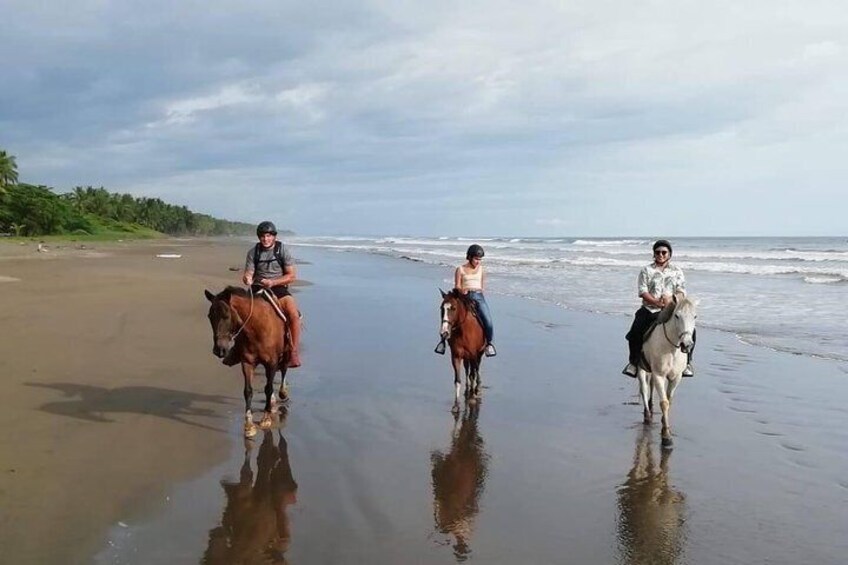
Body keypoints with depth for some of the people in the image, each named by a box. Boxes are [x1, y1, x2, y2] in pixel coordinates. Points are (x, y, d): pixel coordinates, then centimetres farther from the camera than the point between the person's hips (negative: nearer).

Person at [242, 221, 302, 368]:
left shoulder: (283, 250, -1)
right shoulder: (253, 252, 4)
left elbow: (292, 276, -3)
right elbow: (248, 274, 4)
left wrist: (273, 282, -17)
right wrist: (247, 279, -21)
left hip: (279, 288, -2)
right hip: (258, 289, 2)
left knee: (294, 314, -28)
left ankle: (294, 354, -20)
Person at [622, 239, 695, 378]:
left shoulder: (677, 271, 12)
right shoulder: (646, 270, 6)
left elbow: (682, 292, 4)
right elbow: (643, 292, -4)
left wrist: (671, 300, -17)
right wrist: (657, 302, -19)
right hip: (650, 309, -1)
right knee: (635, 332, -22)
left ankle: (687, 362, 0)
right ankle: (634, 362, -1)